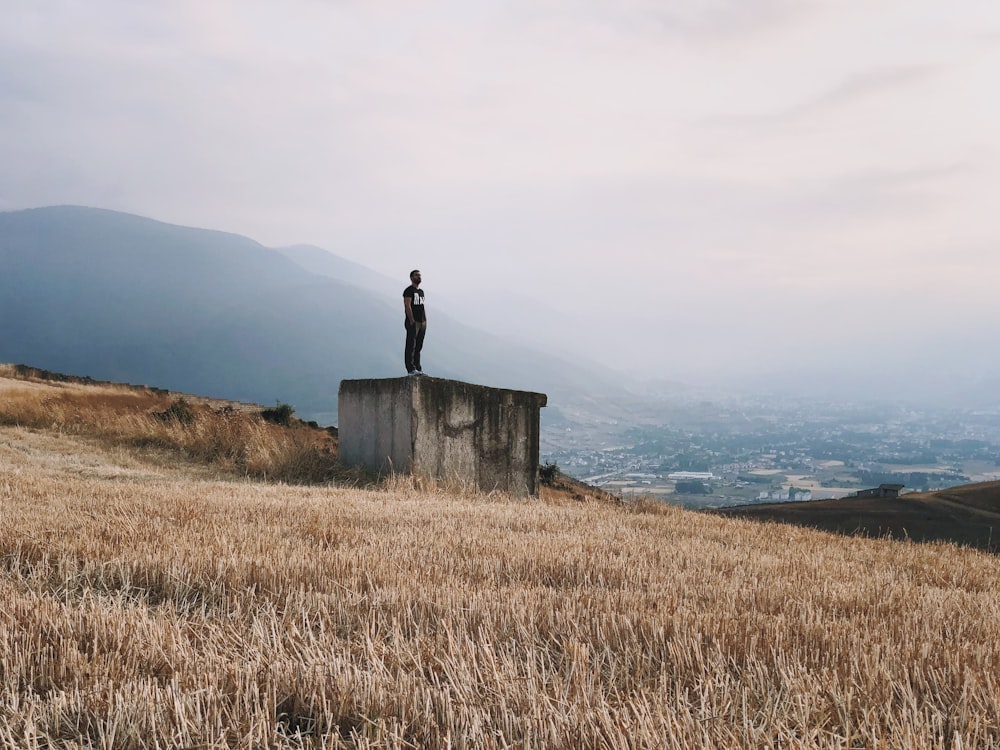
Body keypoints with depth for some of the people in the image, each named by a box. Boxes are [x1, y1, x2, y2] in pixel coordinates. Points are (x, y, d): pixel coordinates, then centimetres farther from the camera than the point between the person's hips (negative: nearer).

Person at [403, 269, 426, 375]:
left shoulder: (421, 291, 19)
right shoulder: (408, 290, -7)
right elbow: (407, 306, -14)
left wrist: (425, 321, 10)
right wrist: (412, 321, -19)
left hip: (421, 323, 9)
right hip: (412, 322, -9)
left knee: (418, 346, 10)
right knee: (411, 346, -9)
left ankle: (417, 368, 13)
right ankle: (411, 369, -11)